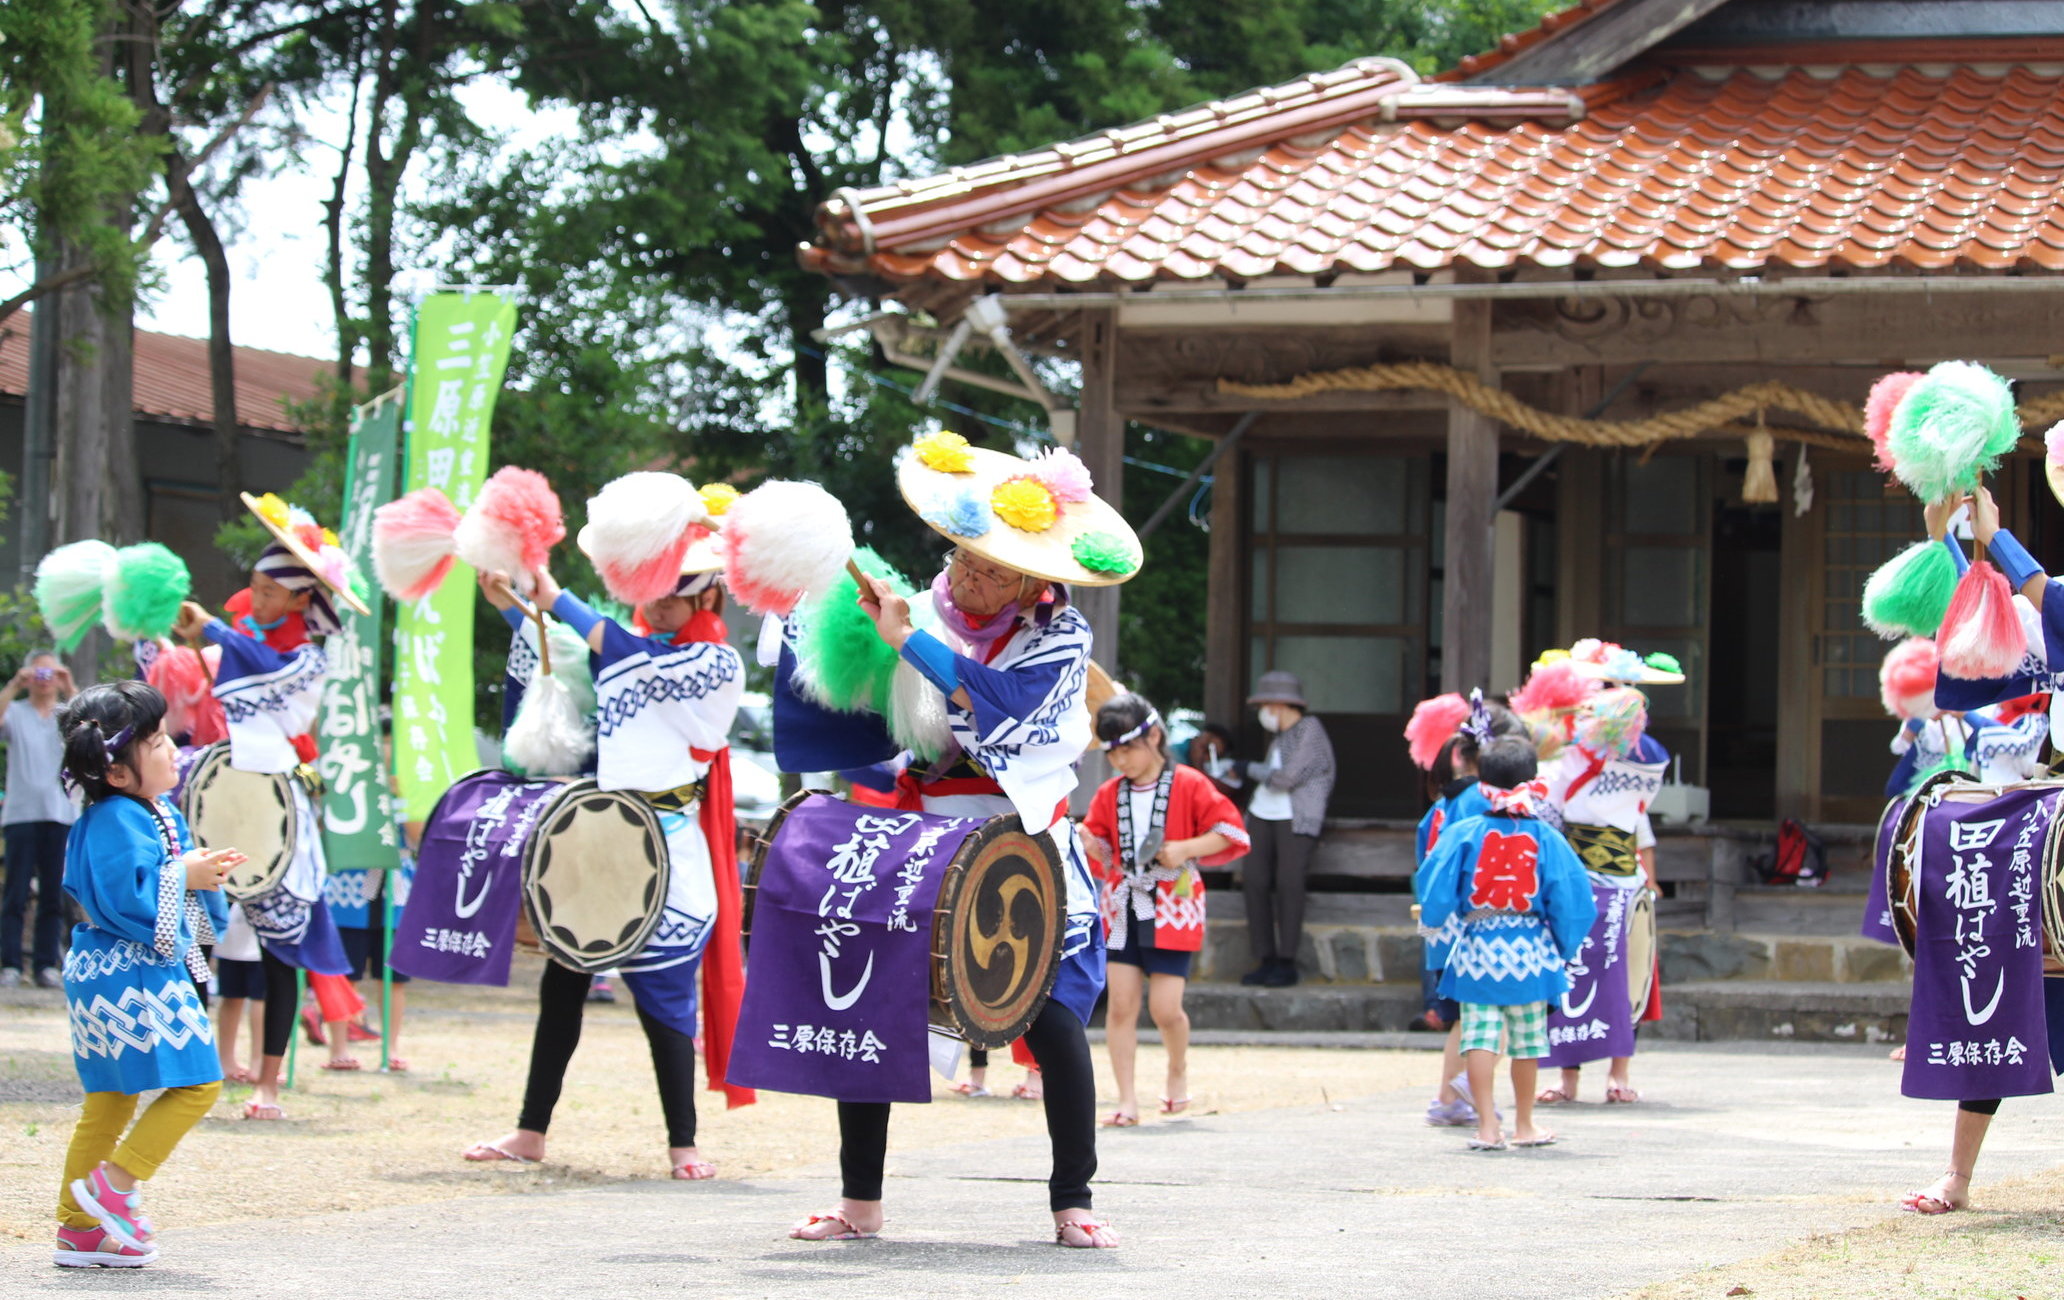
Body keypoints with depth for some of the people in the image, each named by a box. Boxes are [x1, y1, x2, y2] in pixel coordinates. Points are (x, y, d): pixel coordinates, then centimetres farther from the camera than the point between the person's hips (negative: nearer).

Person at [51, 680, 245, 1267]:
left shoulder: (155, 813, 14)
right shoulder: (116, 823, -19)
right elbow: (127, 899, -27)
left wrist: (201, 868, 9)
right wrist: (184, 876, -18)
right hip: (130, 979, -11)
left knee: (111, 1101, 13)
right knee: (195, 1082, -8)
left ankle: (79, 1228, 16)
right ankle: (115, 1186, -6)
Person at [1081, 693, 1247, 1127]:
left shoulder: (1190, 786, -4)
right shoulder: (1109, 795, 9)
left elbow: (1230, 831, -4)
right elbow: (1102, 855, 13)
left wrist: (1186, 849, -17)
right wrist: (1087, 842, -10)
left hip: (1173, 911, -4)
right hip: (1122, 908, 4)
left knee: (1165, 1007, -8)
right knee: (1121, 1004, -4)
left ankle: (1178, 1068, 24)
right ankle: (1127, 1100, 0)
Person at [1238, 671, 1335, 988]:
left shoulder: (1309, 730, -4)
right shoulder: (1279, 738, 21)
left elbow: (1288, 778, -12)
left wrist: (1252, 769, 0)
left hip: (1296, 819, -8)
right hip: (1264, 816, 8)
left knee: (1288, 881, -14)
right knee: (1254, 879, -5)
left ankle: (1287, 963, -11)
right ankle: (1267, 960, -2)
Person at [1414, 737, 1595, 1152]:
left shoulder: (1464, 834, -6)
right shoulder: (1546, 839, -4)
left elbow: (1434, 890, -4)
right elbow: (1569, 900, -2)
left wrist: (1432, 918, 16)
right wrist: (1564, 947, 12)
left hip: (1477, 949, -1)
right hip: (1530, 950, 1)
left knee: (1480, 1036, 1)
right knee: (1527, 1040, 11)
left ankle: (1487, 1125, -7)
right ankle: (1524, 1126, 20)